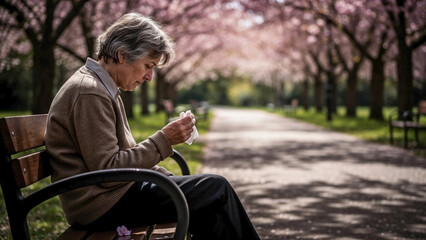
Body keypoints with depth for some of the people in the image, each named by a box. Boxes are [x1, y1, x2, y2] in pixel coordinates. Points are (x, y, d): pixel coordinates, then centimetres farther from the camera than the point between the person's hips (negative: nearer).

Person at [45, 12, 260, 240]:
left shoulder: (102, 88, 15)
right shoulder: (89, 93, -18)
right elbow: (107, 170, -21)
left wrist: (171, 179, 8)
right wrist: (163, 140, -19)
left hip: (111, 193, 10)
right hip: (102, 204, -10)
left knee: (215, 188, 10)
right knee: (216, 189, -11)